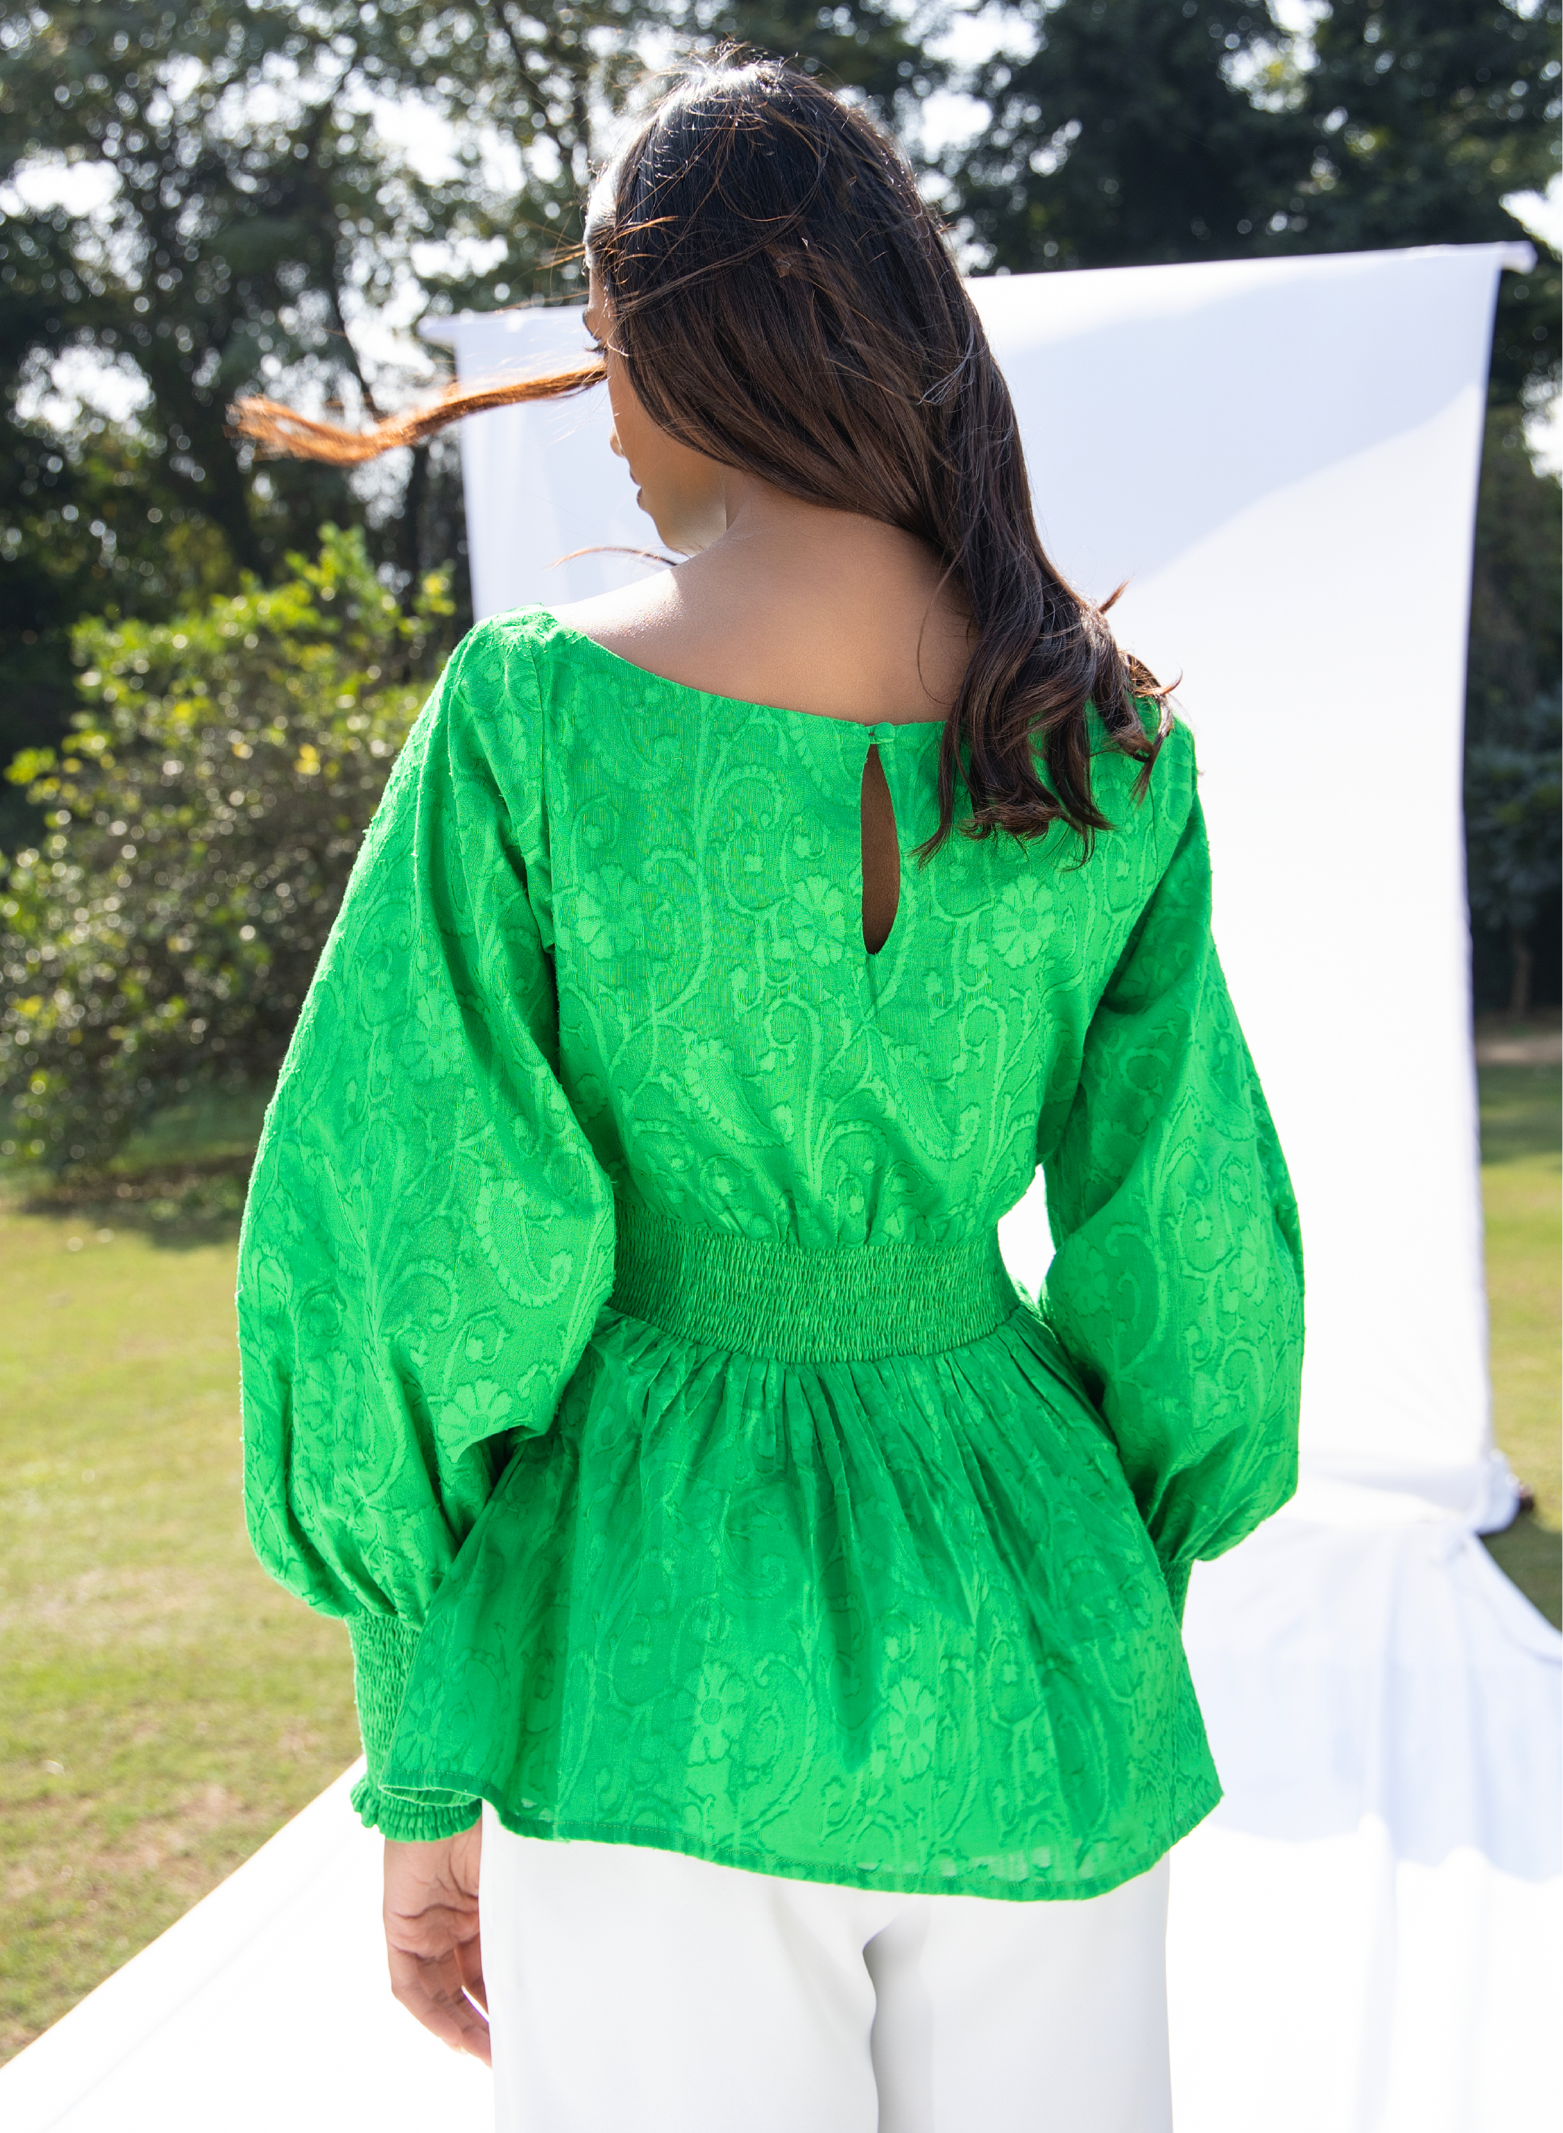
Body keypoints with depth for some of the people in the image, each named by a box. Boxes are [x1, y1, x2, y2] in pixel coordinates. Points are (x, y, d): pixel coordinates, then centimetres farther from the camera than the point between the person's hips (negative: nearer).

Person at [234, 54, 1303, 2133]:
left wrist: (420, 1778, 1)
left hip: (657, 1669, -2)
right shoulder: (1108, 750, -3)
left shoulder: (532, 716, -11)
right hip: (1022, 1671, 3)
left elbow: (400, 1258, -9)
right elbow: (1192, 1243, 3)